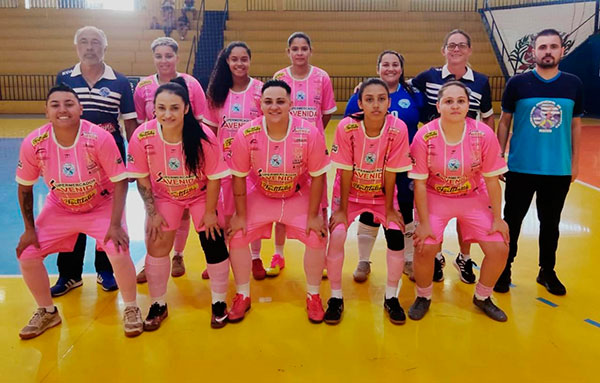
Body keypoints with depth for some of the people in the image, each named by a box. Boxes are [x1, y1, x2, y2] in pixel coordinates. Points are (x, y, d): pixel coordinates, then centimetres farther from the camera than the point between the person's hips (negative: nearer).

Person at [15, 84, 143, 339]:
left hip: (101, 206, -3)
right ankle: (47, 312, 23)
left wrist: (115, 225, -25)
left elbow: (120, 181, -20)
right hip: (59, 207, 3)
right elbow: (25, 187, -3)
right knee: (27, 255, -4)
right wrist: (29, 228, -2)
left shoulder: (100, 138, -27)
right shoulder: (33, 144, -19)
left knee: (118, 251, -22)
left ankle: (131, 309, 5)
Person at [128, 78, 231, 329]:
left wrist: (210, 212, -10)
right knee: (156, 247, 0)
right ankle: (158, 305, 23)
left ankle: (219, 303, 22)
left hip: (200, 195, -1)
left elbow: (214, 178, -17)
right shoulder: (142, 137, -26)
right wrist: (152, 213, -9)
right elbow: (142, 178, -11)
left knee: (214, 245, -2)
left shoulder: (204, 137, -31)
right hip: (164, 197, 2)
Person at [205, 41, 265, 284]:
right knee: (224, 212, 9)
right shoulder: (218, 92, 4)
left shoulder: (261, 90, -5)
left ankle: (255, 258, 25)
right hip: (225, 161, 3)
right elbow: (212, 128, 10)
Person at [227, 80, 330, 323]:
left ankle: (313, 296, 14)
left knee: (317, 237, -12)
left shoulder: (309, 134, -24)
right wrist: (240, 216, -6)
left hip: (298, 196, 0)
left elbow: (317, 176, -13)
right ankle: (243, 297, 15)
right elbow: (239, 177, -10)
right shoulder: (246, 135, -22)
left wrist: (313, 216, -10)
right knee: (236, 236, -8)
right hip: (259, 196, 1)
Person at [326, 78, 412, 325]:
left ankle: (391, 297, 8)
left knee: (396, 237, -14)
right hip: (350, 192, 0)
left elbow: (390, 173, -15)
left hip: (382, 193, 1)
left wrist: (389, 209, -9)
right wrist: (342, 209, -12)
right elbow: (345, 172, -17)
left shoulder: (398, 129, -22)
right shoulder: (346, 128, -23)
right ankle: (336, 297, 4)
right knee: (336, 236, -17)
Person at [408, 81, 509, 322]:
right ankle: (423, 297, 12)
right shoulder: (425, 136, -20)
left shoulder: (484, 134, -16)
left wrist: (497, 219, -3)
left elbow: (491, 179, -7)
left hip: (473, 198, 2)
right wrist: (424, 223, -15)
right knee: (424, 247, -20)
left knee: (500, 249, -6)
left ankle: (482, 297, 24)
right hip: (435, 198, -2)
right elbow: (420, 183, -15)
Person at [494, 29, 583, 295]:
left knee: (550, 222, 14)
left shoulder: (573, 84, 2)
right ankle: (504, 269, 24)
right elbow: (504, 122, 2)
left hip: (559, 169, 2)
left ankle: (547, 271, 31)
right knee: (512, 220, 8)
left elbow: (576, 125, 9)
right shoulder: (518, 83, -4)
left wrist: (575, 162, 6)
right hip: (521, 167, -2)